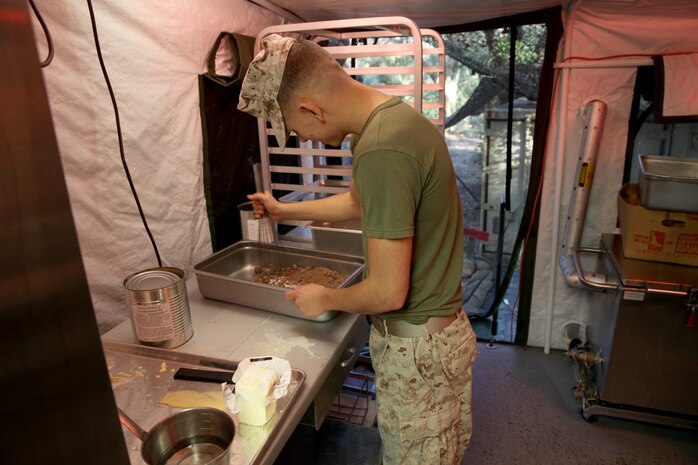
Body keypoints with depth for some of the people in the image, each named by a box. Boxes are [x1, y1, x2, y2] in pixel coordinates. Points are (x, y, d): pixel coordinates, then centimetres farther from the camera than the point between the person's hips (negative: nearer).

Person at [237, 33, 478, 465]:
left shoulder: (381, 150, -30)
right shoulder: (397, 115, 2)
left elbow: (389, 292, -27)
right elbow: (357, 201, 17)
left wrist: (324, 299, -7)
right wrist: (283, 210, 27)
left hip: (418, 347, -8)